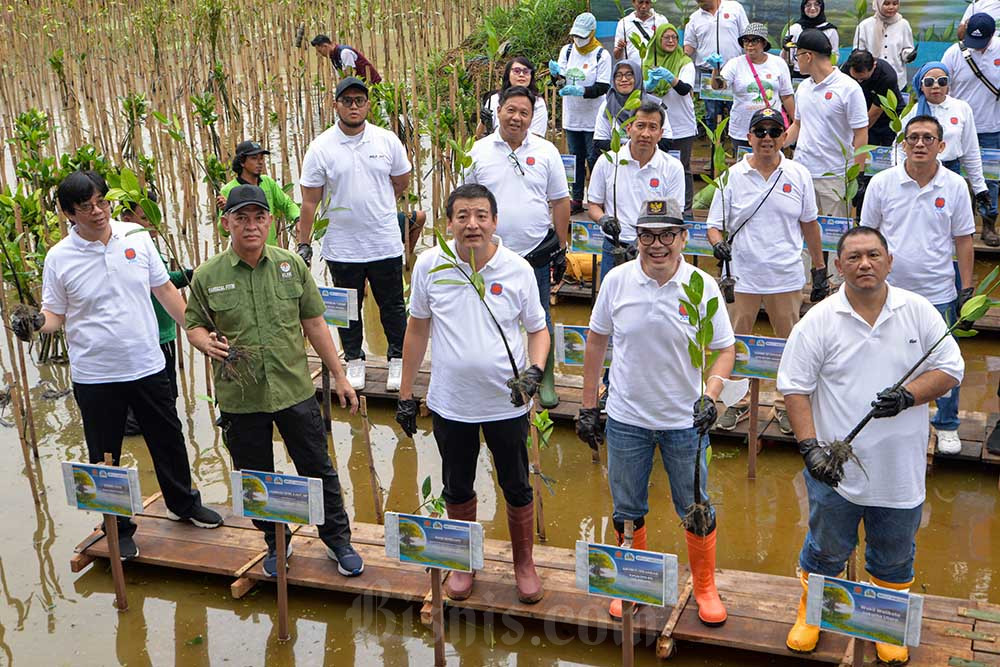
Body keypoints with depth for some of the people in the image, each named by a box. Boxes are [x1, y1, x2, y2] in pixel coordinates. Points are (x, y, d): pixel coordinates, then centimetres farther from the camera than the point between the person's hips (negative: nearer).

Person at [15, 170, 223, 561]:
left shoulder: (137, 239, -2)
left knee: (168, 440, 18)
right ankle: (118, 529, 28)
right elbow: (55, 314, 0)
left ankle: (183, 503, 41)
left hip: (147, 366, 2)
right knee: (105, 457, 10)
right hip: (95, 377, -2)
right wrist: (35, 323, -22)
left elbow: (164, 289, 8)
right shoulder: (59, 258, -8)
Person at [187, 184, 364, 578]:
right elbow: (194, 325, 7)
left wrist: (339, 376, 5)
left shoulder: (291, 265, -1)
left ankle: (337, 539, 28)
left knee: (318, 471, 10)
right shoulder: (208, 276, -4)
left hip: (295, 391, 0)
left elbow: (314, 323, 4)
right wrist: (206, 342, -17)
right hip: (240, 399, 0)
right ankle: (276, 543, 35)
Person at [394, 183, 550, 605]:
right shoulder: (430, 265, -6)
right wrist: (405, 394, 6)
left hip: (506, 403, -1)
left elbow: (538, 330, 3)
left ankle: (524, 563, 34)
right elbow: (417, 329, 4)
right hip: (450, 402, 1)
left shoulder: (517, 269, -9)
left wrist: (534, 370, -18)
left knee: (517, 489, 12)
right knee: (457, 489, 17)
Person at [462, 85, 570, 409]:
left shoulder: (546, 151, 1)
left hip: (536, 254, 0)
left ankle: (546, 381, 22)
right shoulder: (480, 151, 1)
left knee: (540, 320, 9)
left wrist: (561, 249, 2)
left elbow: (560, 202, 4)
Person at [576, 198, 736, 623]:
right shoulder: (617, 280, -7)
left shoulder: (702, 286, -10)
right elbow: (596, 341, 4)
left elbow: (725, 350, -2)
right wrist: (588, 405, 5)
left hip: (685, 420, -1)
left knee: (697, 511, 10)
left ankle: (705, 588, 32)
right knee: (628, 511, 15)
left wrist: (709, 396, -19)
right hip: (626, 418, 1)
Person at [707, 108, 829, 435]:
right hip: (743, 277, 0)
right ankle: (738, 402, 26)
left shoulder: (799, 175, 3)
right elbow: (714, 225, 3)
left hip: (787, 278, 0)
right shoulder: (732, 176, 0)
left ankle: (786, 405, 25)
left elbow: (809, 225, 11)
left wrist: (820, 270, 12)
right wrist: (718, 244, -20)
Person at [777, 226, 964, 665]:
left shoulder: (918, 312, -3)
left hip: (901, 470, 2)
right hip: (836, 469, -1)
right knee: (826, 550, 16)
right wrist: (809, 446, -17)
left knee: (894, 557, 18)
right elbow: (794, 386, -7)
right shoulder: (819, 321, -8)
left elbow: (950, 370, 0)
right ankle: (810, 612, 39)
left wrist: (908, 395, -19)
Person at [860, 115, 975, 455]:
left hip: (938, 293, 0)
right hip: (889, 290, 0)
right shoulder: (882, 183, -3)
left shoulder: (955, 186, -2)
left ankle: (947, 426, 27)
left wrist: (967, 288, 2)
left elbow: (963, 239, 3)